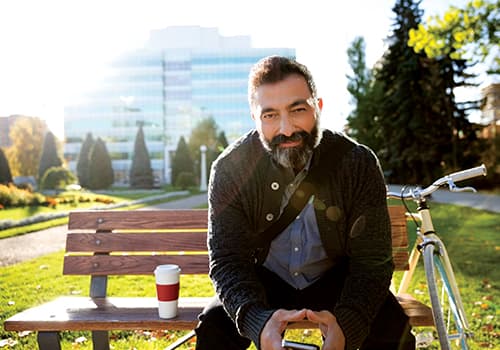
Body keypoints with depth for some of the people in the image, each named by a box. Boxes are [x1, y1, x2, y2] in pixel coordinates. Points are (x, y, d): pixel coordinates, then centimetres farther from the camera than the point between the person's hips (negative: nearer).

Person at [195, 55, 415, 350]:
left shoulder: (359, 163, -19)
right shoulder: (230, 168, -20)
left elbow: (372, 260, -19)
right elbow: (227, 260, -21)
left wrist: (346, 325, -40)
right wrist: (258, 322, -42)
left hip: (334, 279, 0)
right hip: (265, 280, 0)